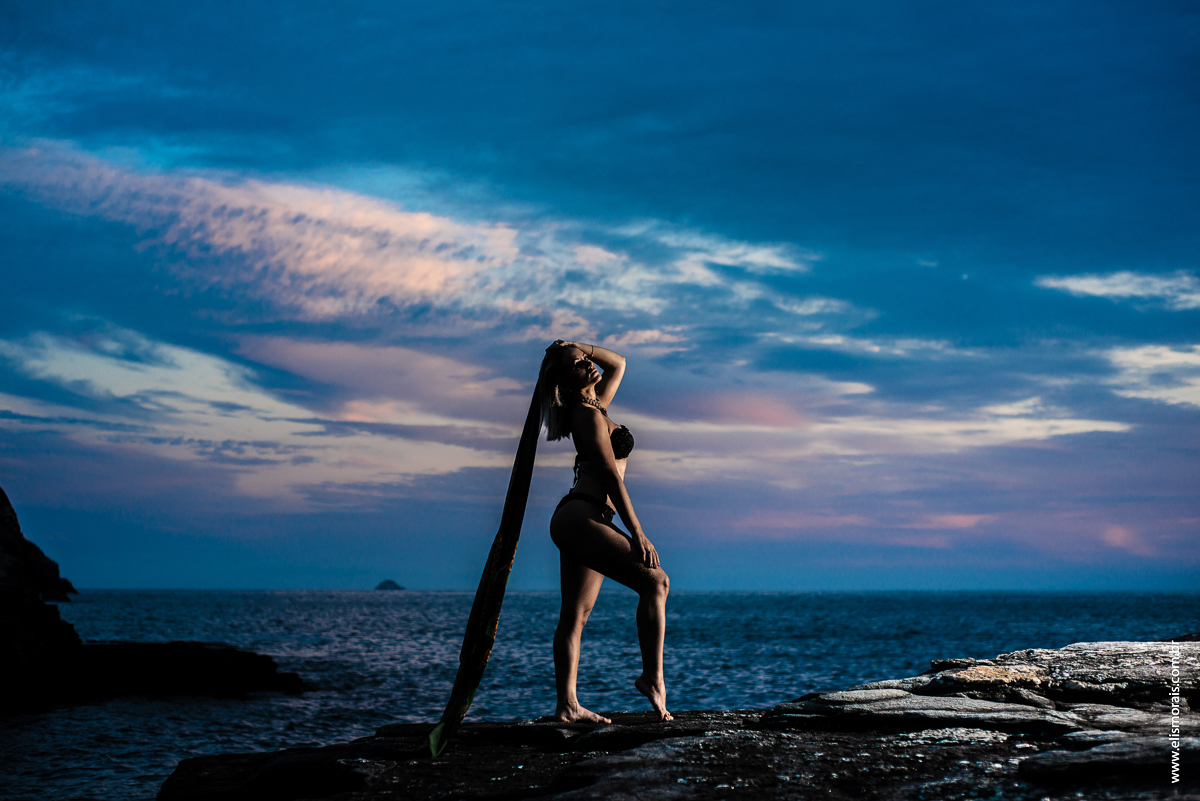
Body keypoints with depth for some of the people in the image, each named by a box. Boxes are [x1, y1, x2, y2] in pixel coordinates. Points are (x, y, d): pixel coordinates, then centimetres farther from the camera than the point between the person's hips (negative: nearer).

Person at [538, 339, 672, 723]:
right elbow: (611, 476, -14)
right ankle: (653, 676, -16)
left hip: (574, 521, 10)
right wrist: (636, 532, -16)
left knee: (575, 614, 5)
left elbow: (618, 363, 34)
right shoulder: (588, 414, -9)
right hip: (582, 516, -10)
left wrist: (579, 346, 18)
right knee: (654, 580, -14)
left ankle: (567, 705, 2)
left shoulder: (595, 405, 18)